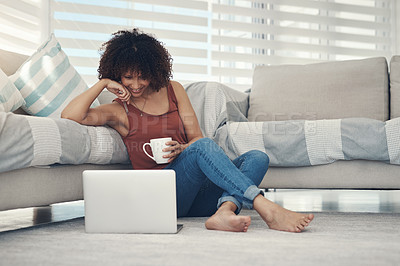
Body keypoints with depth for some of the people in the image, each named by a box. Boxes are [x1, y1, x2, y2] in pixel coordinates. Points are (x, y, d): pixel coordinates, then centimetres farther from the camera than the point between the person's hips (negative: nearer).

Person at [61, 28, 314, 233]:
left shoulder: (173, 90, 18)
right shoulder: (119, 110, 7)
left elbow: (195, 136, 13)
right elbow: (70, 115, -10)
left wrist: (182, 149, -9)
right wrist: (103, 84, -4)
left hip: (198, 192, 5)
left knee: (258, 157, -17)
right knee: (203, 146, -33)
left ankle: (224, 210, -45)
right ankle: (269, 210, -43)